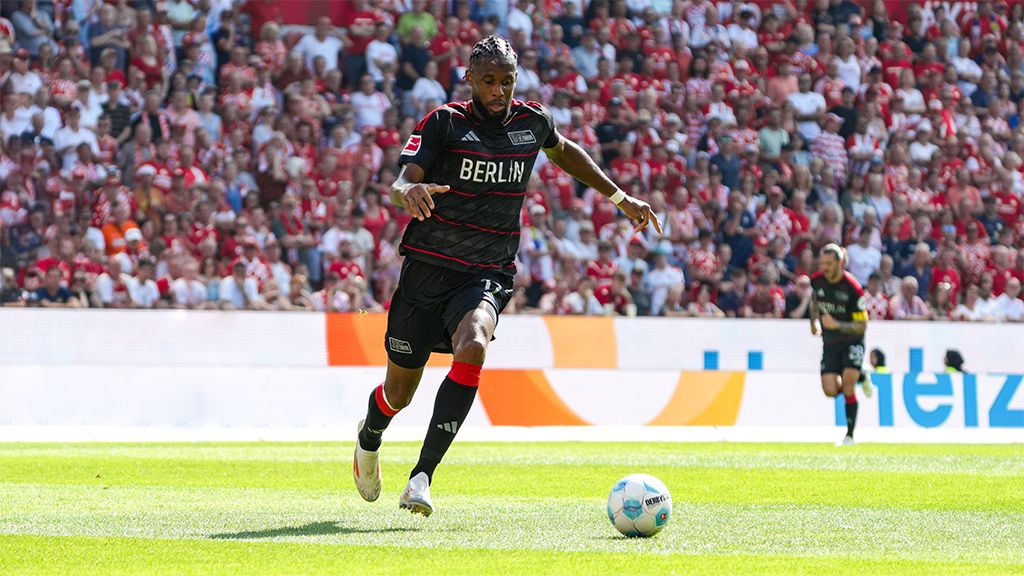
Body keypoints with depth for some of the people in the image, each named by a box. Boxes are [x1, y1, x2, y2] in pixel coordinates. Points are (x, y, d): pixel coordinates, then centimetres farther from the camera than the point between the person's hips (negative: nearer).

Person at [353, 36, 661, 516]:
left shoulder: (532, 121, 3)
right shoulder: (444, 122, -8)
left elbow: (563, 152, 27)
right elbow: (400, 182, -20)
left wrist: (620, 198, 29)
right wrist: (406, 190, -45)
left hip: (487, 274, 1)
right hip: (427, 266, -1)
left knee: (472, 347, -32)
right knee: (400, 389, 8)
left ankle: (422, 476, -30)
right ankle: (369, 437, 47)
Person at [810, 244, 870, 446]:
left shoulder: (852, 288, -21)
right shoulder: (817, 280, -6)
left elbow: (862, 326, -19)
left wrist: (837, 324, -32)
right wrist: (815, 322, 6)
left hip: (852, 342, -5)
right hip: (830, 344, 5)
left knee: (848, 383, -21)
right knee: (830, 390, -9)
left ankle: (850, 434, -7)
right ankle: (861, 377, 24)